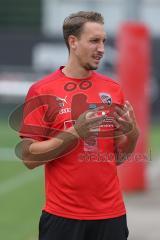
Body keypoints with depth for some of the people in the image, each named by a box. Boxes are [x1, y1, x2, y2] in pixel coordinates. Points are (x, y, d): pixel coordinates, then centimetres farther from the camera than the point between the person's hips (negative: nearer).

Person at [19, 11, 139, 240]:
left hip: (112, 214, 4)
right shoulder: (42, 90, -4)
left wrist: (132, 132, -8)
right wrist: (75, 133, -18)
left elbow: (119, 157, 13)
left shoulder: (113, 89, 8)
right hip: (63, 215, -3)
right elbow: (29, 157, -8)